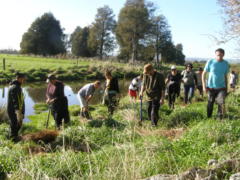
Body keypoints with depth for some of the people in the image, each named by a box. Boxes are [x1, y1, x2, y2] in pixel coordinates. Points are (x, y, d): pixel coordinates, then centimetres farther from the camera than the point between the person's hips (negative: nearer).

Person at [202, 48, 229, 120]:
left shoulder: (226, 63, -1)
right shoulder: (210, 62, -7)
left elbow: (225, 76, 9)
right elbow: (204, 74, -2)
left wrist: (226, 88, 11)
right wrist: (204, 86, -8)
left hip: (221, 88, 1)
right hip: (211, 88, -1)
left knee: (221, 103, -14)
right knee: (210, 104, 9)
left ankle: (220, 118, 1)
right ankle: (208, 118, 28)